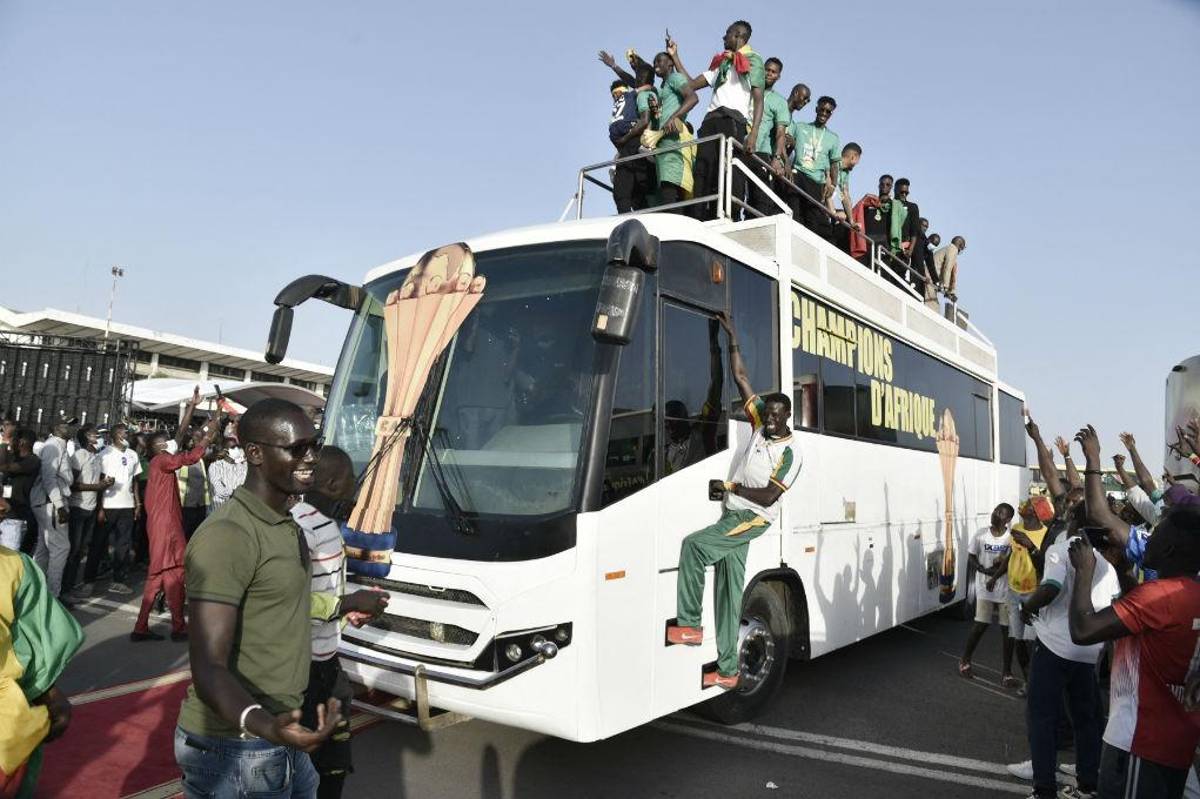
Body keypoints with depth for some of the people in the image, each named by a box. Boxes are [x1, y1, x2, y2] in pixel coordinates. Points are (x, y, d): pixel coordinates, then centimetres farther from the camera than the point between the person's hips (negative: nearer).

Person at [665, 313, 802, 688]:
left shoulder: (791, 453, -10)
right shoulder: (761, 425, 7)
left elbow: (768, 496, -17)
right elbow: (740, 377, 8)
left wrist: (735, 488, -8)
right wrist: (732, 336, 6)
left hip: (752, 519, -7)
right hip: (732, 515, 7)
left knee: (693, 545, -24)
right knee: (730, 593, 5)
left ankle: (690, 625, -14)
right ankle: (728, 670, 10)